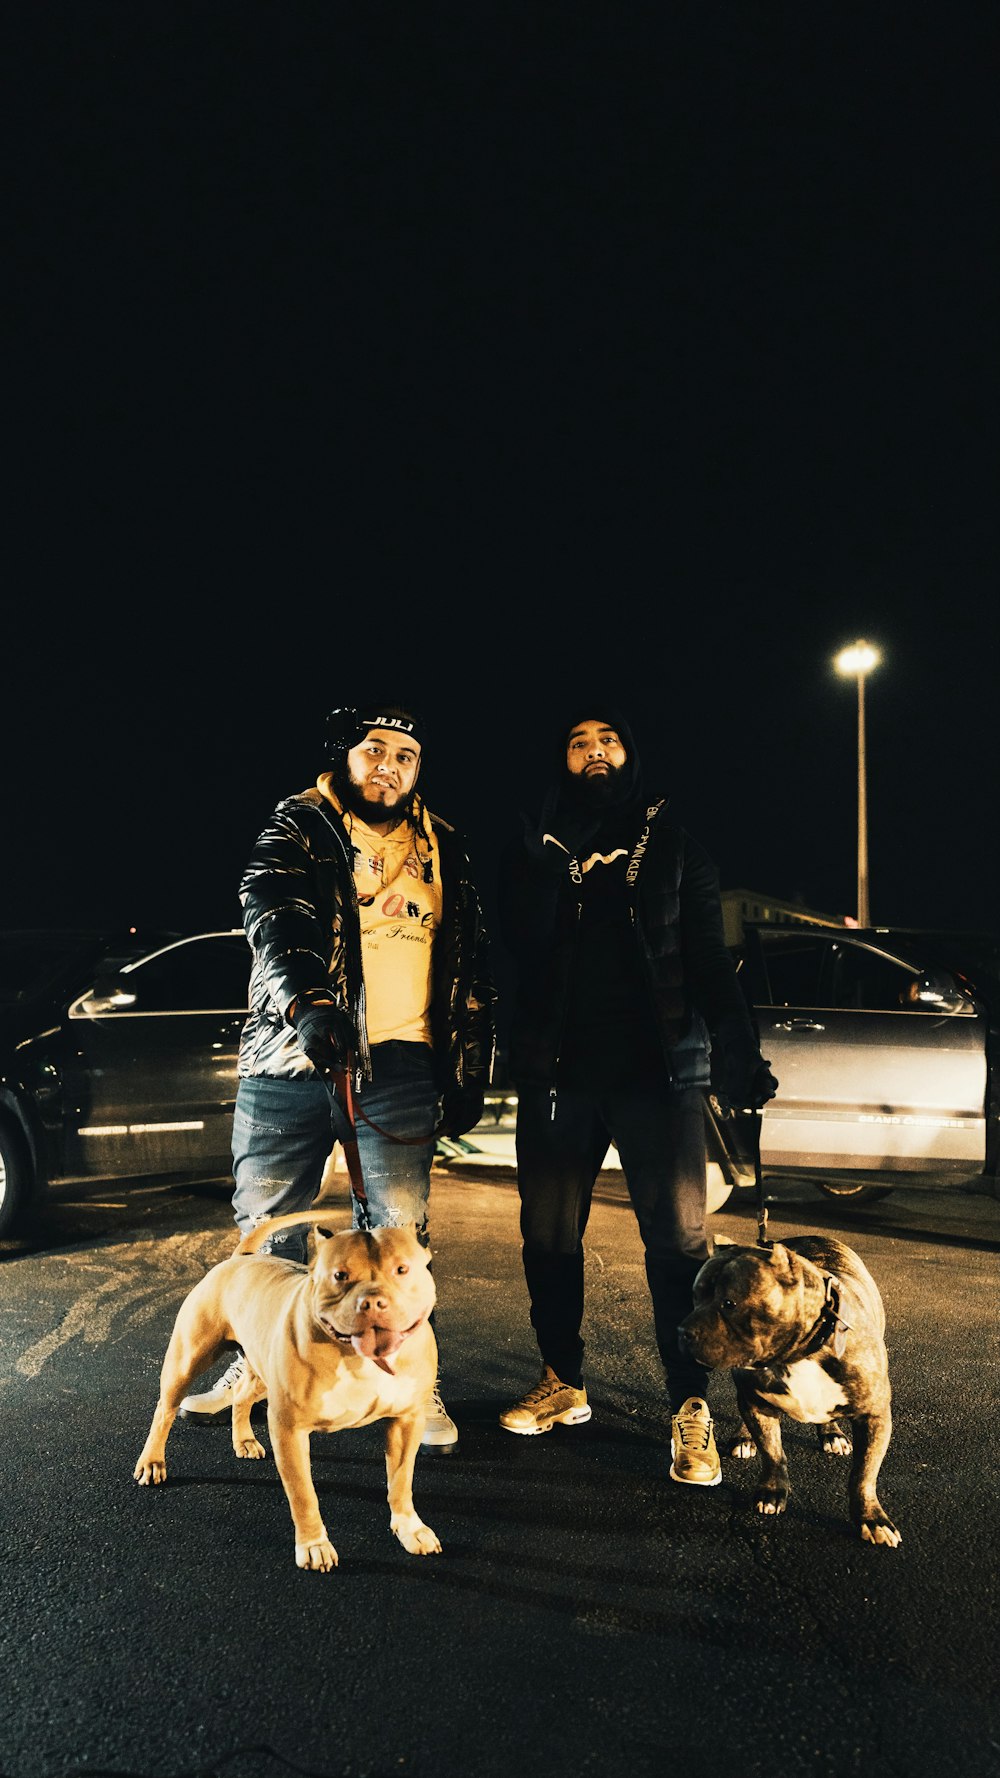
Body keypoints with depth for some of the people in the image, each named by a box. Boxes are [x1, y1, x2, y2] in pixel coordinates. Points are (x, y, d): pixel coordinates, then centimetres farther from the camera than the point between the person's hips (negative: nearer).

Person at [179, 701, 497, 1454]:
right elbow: (273, 915, -12)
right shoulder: (299, 825, 6)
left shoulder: (445, 849, 15)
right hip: (290, 1055, -1)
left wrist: (470, 1069, 11)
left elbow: (473, 964, 17)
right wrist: (308, 1003, -29)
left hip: (398, 1063, 1)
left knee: (398, 1233, 3)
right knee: (269, 1222, 9)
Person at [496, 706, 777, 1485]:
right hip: (557, 1071, 2)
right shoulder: (532, 851, 10)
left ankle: (691, 1408, 4)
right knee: (548, 1235, 9)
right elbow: (520, 945, -5)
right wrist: (547, 867, -18)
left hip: (658, 1069, -2)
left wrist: (740, 1053, -8)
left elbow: (708, 959, 4)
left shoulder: (673, 848, 8)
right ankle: (563, 1383, 26)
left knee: (678, 1237, -5)